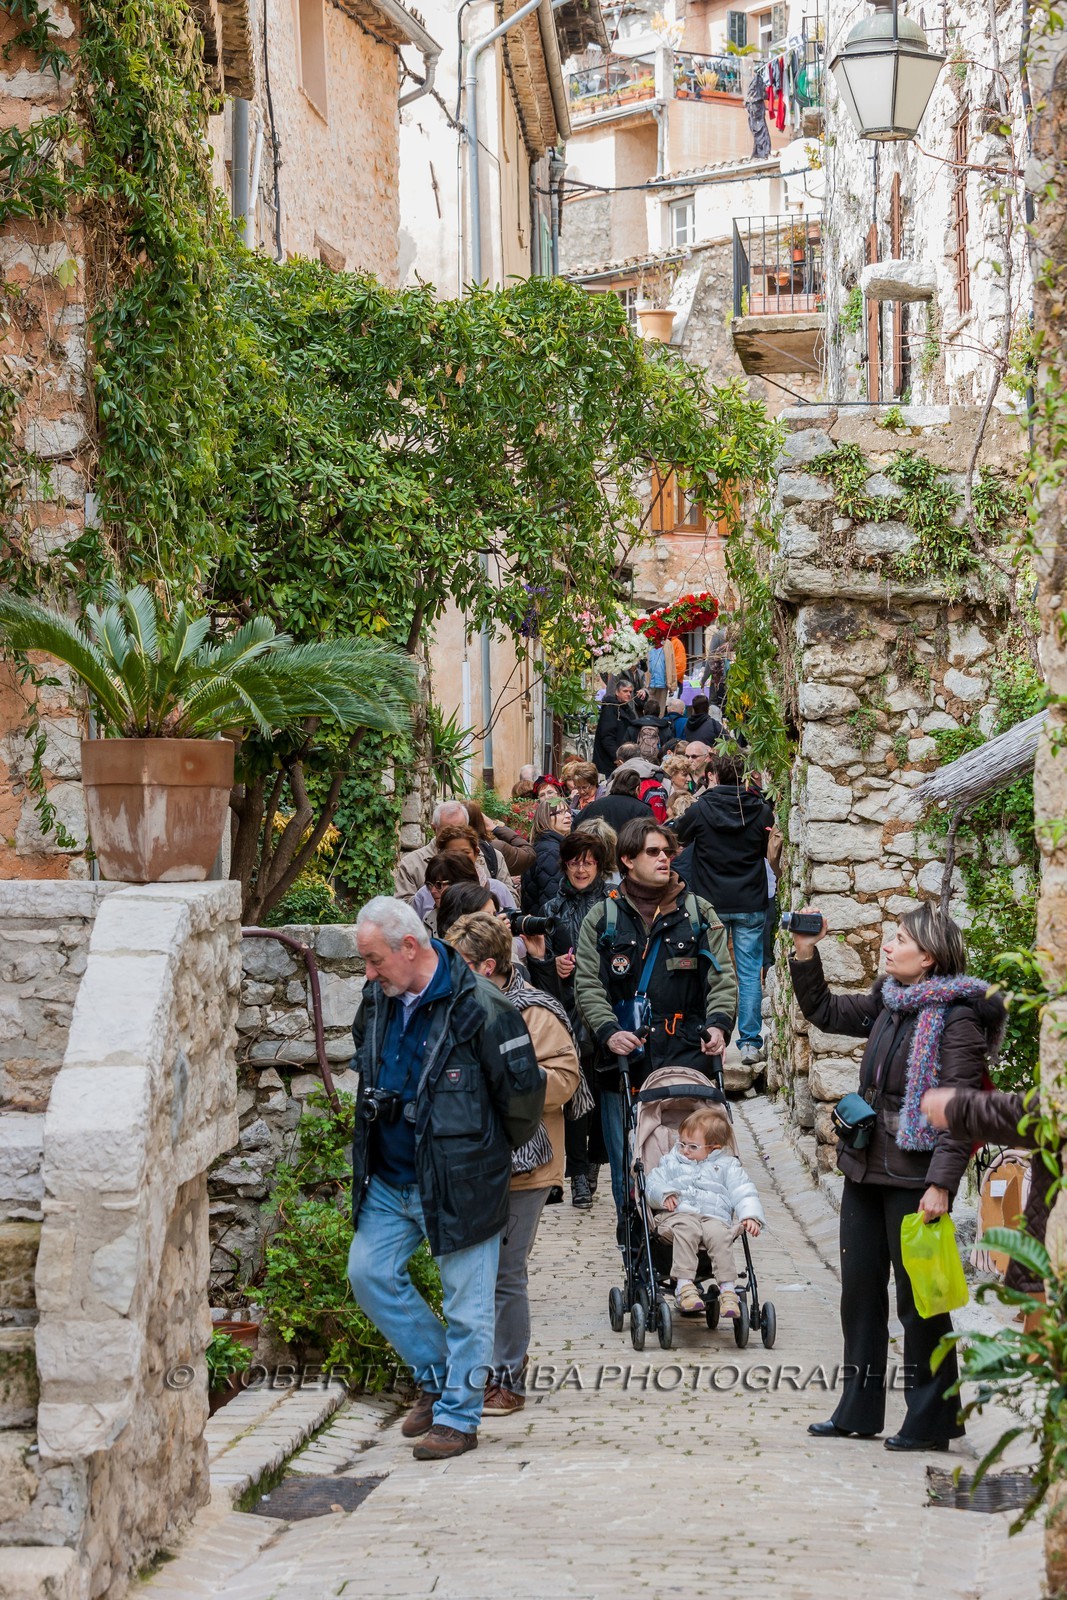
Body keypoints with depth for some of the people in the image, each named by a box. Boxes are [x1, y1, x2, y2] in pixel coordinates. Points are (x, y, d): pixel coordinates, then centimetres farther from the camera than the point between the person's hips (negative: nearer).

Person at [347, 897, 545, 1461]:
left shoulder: (477, 1007, -18)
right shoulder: (378, 1001, 4)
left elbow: (523, 1090, -11)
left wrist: (493, 1153, 4)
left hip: (458, 1183, -7)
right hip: (389, 1181, 7)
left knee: (466, 1302, 1)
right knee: (369, 1272, 9)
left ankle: (458, 1415, 12)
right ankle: (436, 1373, 25)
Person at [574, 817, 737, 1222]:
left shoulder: (699, 913, 10)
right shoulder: (602, 919, 7)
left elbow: (722, 977, 5)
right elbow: (588, 984, 2)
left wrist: (718, 1023, -14)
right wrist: (608, 1031, -16)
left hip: (686, 1061, 0)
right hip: (624, 1062, 0)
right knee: (627, 1171, 4)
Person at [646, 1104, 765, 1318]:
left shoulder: (727, 1166, 19)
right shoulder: (671, 1162, 25)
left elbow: (743, 1192, 10)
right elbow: (653, 1185, 19)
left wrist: (750, 1216, -7)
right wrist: (664, 1195, -4)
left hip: (714, 1217, 0)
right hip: (678, 1214, 0)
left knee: (720, 1234, -35)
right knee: (685, 1230, -37)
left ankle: (728, 1288, -37)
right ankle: (684, 1284, -45)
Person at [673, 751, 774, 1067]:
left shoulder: (700, 810, -8)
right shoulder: (761, 810, -3)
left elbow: (674, 839, 10)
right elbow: (773, 852, 11)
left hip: (711, 902, -1)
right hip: (751, 904, 1)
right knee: (750, 974, 5)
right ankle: (750, 1044, 4)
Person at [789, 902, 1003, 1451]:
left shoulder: (956, 1018, -14)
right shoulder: (888, 1004, 10)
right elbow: (824, 1011, 24)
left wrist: (941, 1184, -25)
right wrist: (805, 953, 11)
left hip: (914, 1178, -8)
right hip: (866, 1168, 8)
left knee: (918, 1297, 0)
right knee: (859, 1287, 13)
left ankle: (930, 1421, 11)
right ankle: (858, 1410, 23)